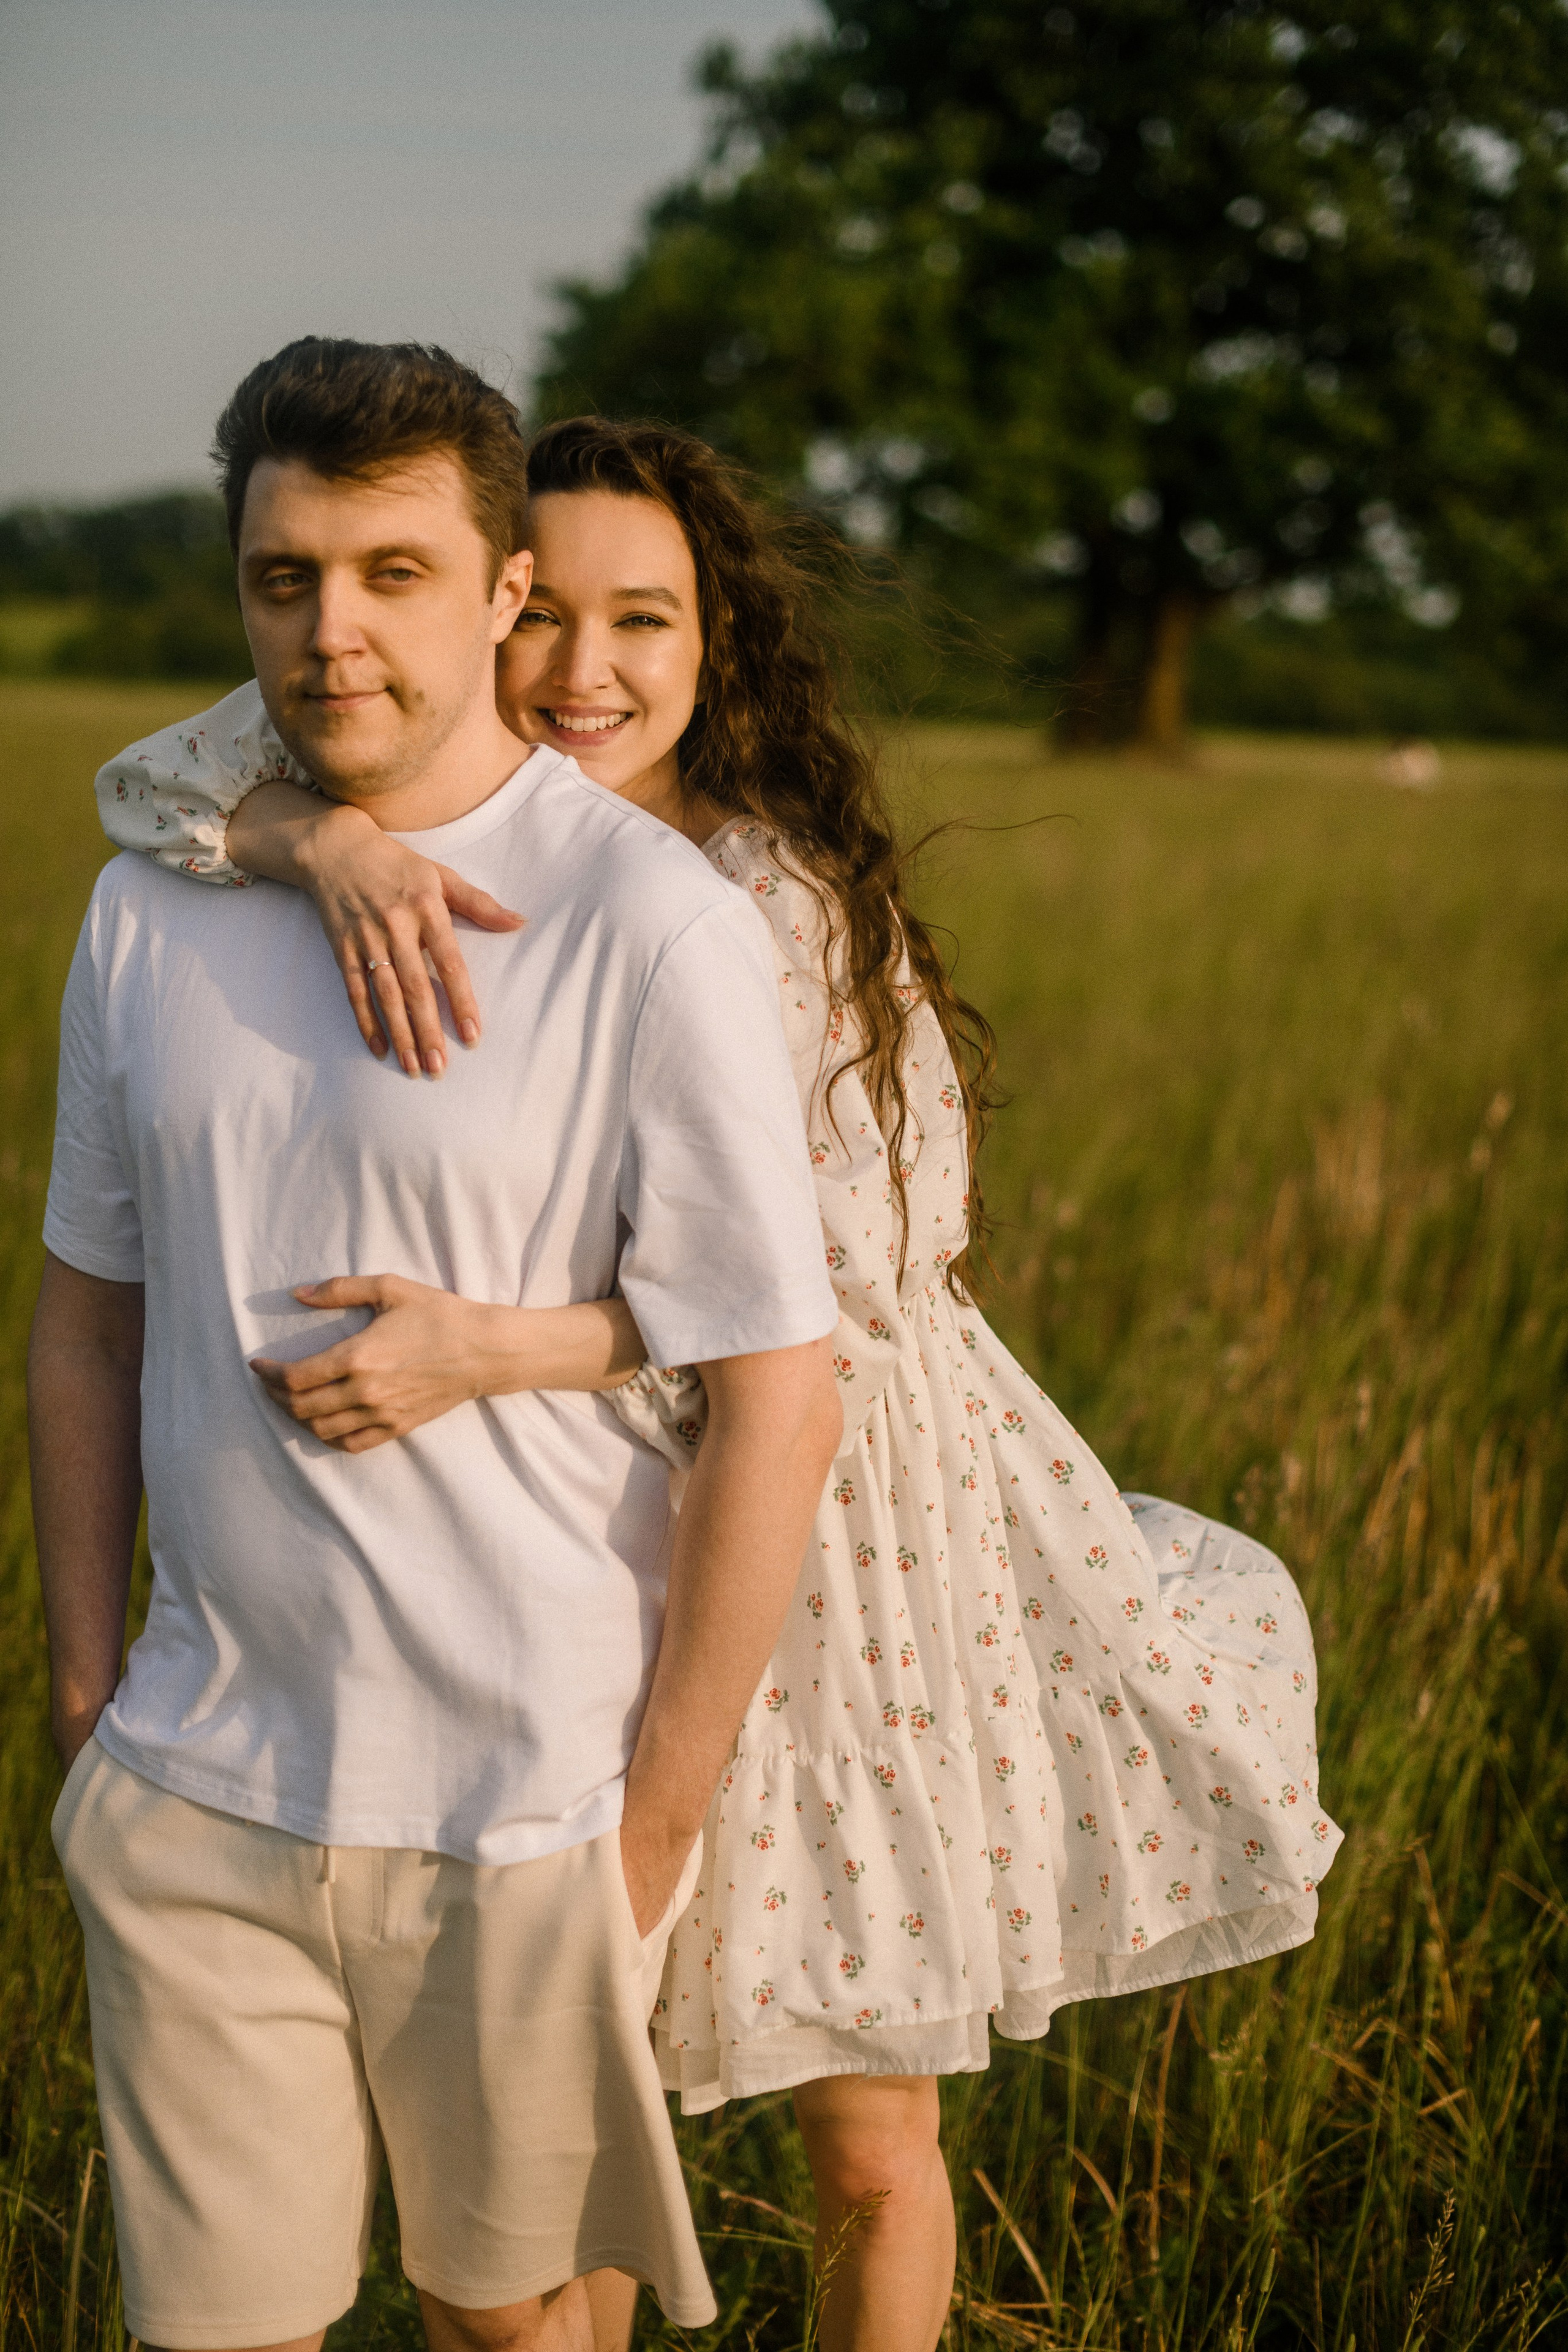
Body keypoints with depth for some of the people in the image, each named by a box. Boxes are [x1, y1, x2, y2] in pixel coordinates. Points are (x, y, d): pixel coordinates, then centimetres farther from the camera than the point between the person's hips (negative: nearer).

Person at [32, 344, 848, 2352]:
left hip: (520, 1807, -3)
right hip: (192, 1790, 4)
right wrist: (81, 1683, 9)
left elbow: (777, 1407, -13)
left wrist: (656, 1824, -10)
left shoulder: (652, 929, -14)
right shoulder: (151, 906, 3)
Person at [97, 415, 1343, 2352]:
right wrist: (333, 842, -32)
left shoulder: (797, 910, -14)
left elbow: (838, 1304, -19)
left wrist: (501, 1349, -30)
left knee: (868, 2151, 12)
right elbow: (158, 784, -11)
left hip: (829, 1561, -2)